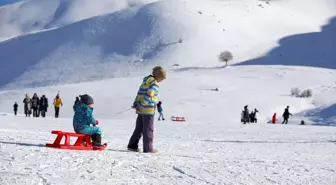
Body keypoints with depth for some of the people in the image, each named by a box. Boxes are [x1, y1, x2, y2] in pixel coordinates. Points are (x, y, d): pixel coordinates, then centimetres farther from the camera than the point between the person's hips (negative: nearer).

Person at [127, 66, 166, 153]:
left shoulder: (145, 82, 17)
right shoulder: (154, 84, -12)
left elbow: (140, 93, 11)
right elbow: (148, 96, -22)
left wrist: (136, 104, 4)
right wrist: (141, 105, -18)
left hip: (141, 110, 8)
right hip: (148, 110, -8)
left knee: (139, 128, 15)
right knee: (148, 129, -1)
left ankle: (132, 145, 17)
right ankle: (148, 148, 3)